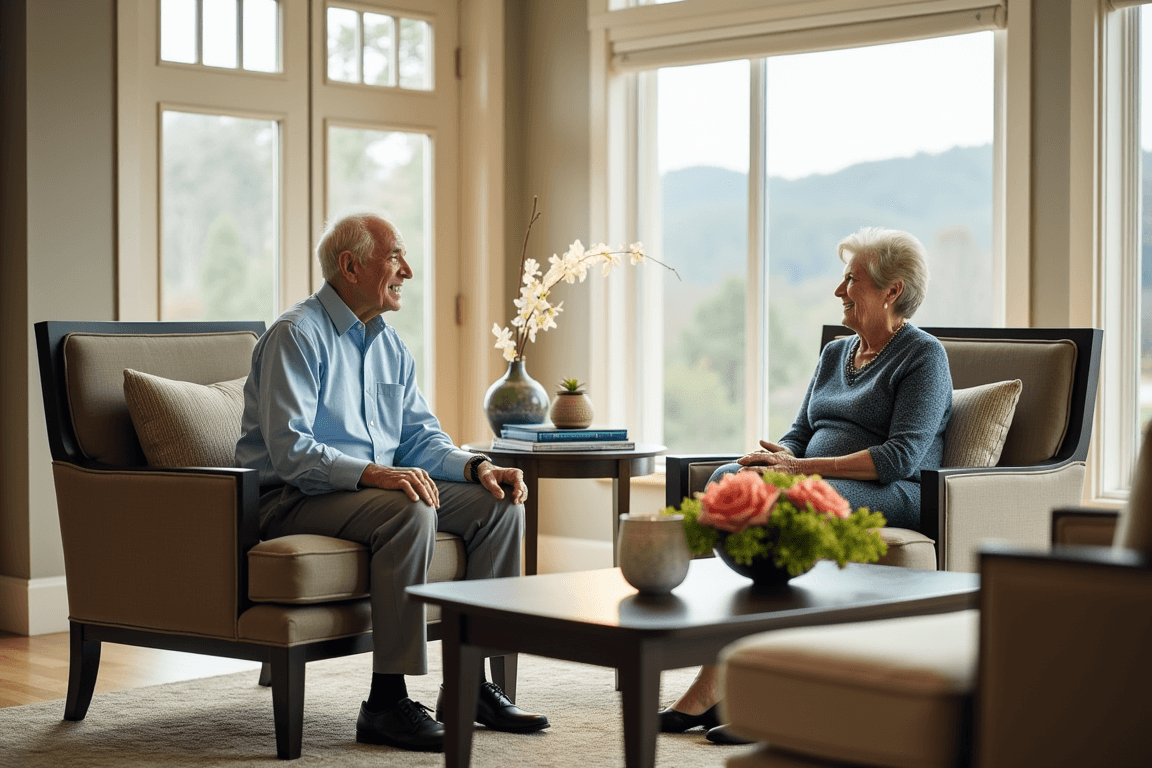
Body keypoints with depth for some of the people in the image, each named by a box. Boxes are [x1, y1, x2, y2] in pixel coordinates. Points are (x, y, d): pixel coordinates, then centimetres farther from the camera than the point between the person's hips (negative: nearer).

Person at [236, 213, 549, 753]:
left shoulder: (389, 344, 15)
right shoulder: (297, 335, -13)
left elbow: (420, 437, 13)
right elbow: (288, 449, -23)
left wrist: (475, 466, -7)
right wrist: (373, 474, -36)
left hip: (381, 485, 9)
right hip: (295, 500, -9)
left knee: (501, 505, -6)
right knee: (409, 511, -35)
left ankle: (471, 683, -2)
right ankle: (386, 702, -31)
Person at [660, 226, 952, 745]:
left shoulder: (924, 356, -1)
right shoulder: (835, 354, 23)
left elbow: (901, 457, -13)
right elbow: (800, 432, 21)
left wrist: (798, 469, -18)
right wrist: (774, 458, -6)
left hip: (891, 497, -7)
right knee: (728, 478, -23)